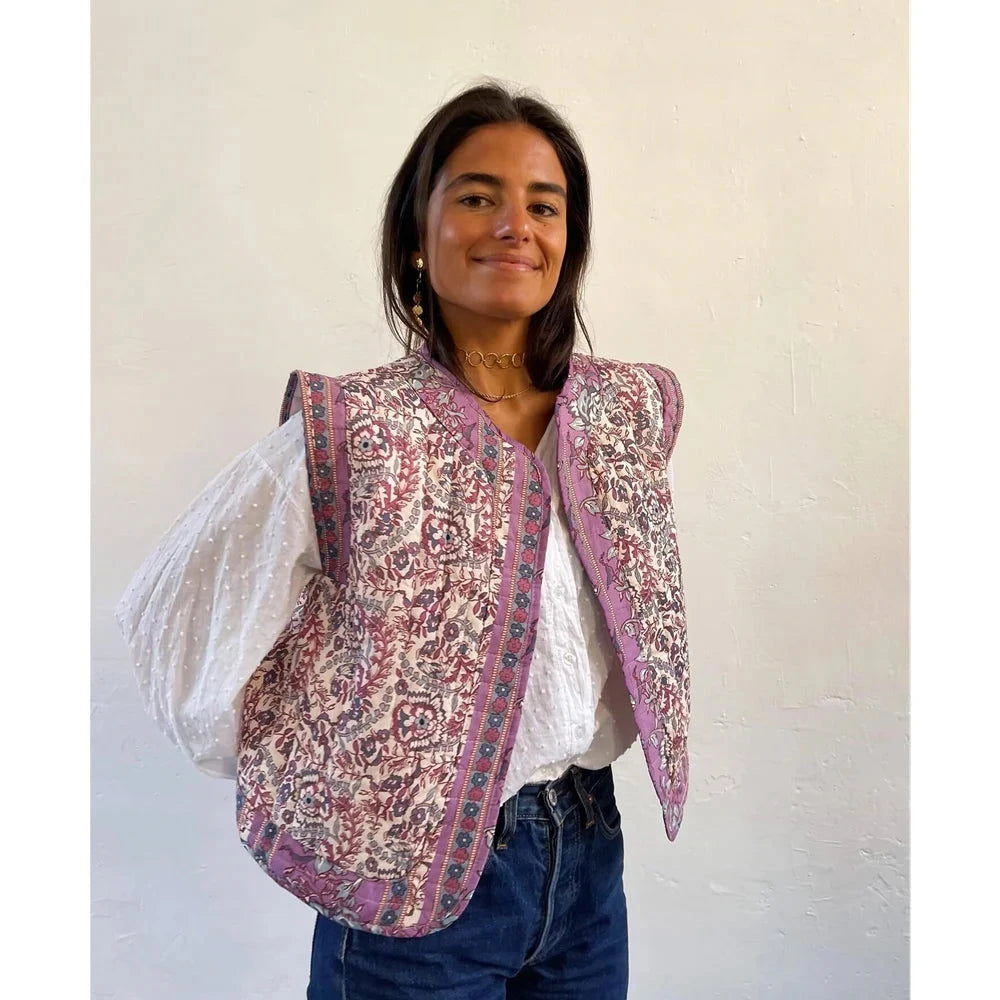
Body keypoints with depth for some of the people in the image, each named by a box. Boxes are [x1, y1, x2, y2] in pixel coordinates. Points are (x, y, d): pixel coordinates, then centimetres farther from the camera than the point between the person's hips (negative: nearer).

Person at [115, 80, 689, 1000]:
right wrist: (320, 788, -5)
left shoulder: (633, 409, -2)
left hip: (590, 855, 5)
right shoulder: (346, 439, -18)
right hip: (422, 877, -4)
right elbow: (179, 623, -13)